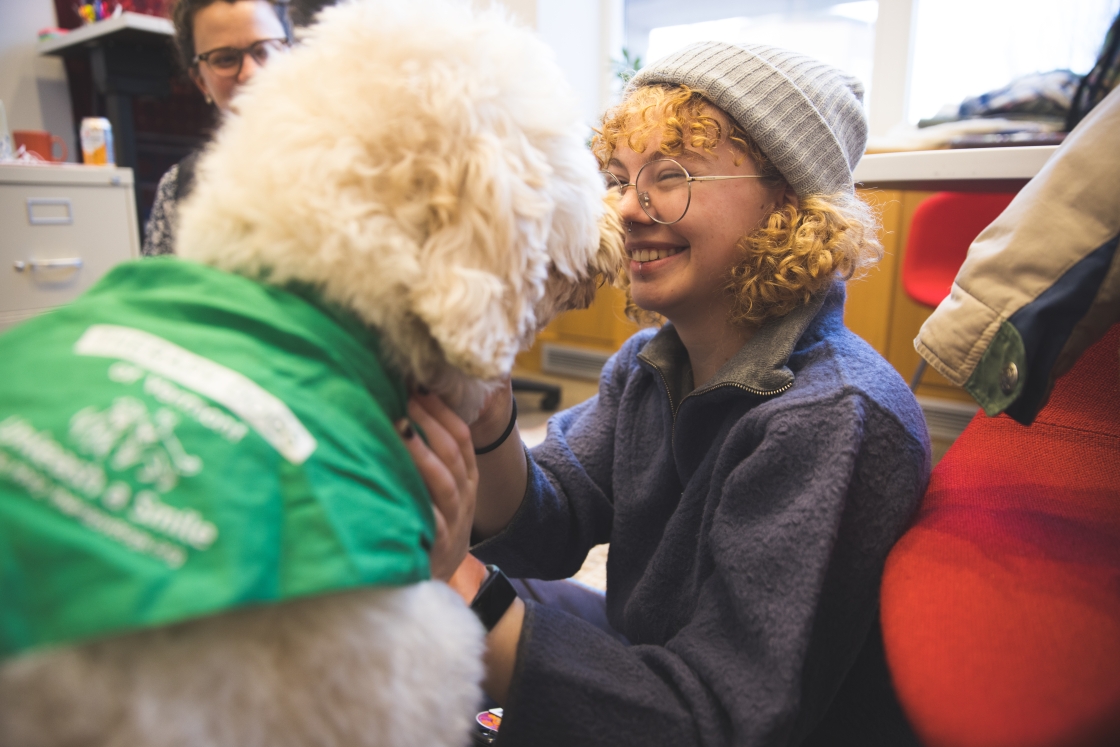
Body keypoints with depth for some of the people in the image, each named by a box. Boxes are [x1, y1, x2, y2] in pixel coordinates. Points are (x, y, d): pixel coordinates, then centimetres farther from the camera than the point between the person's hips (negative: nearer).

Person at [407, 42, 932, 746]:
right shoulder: (650, 362, -4)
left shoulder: (835, 423, -29)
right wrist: (489, 429, -30)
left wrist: (468, 596, -38)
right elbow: (548, 536, -9)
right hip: (636, 659, 6)